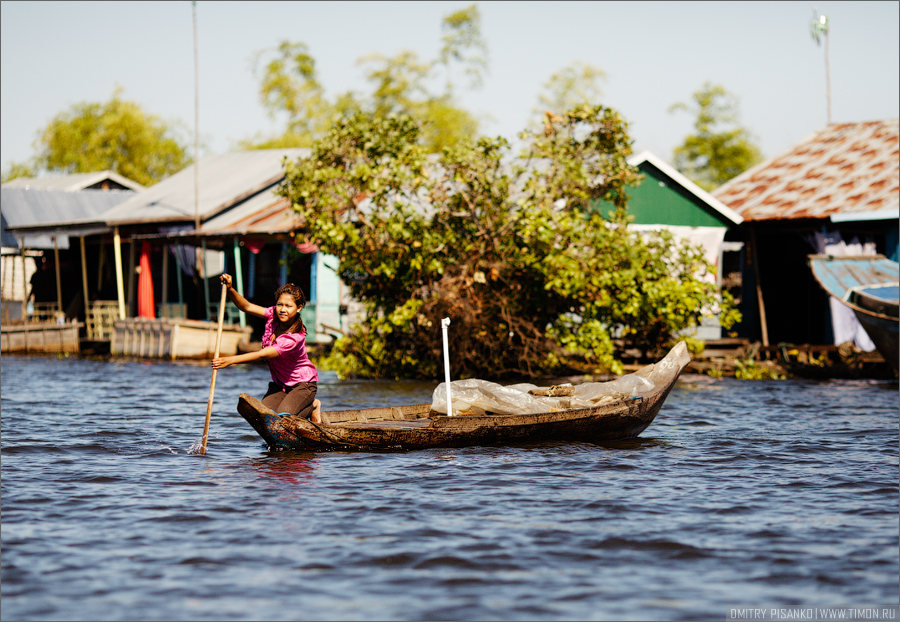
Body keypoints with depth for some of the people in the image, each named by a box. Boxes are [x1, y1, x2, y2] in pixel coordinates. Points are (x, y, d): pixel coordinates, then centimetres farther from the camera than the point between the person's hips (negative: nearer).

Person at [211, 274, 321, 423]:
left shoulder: (294, 338, -30)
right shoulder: (274, 315, -10)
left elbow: (261, 355, -34)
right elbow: (246, 307, -10)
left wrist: (230, 360, -39)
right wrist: (230, 289, -29)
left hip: (303, 384, -6)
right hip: (280, 384, 6)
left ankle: (312, 406, 5)